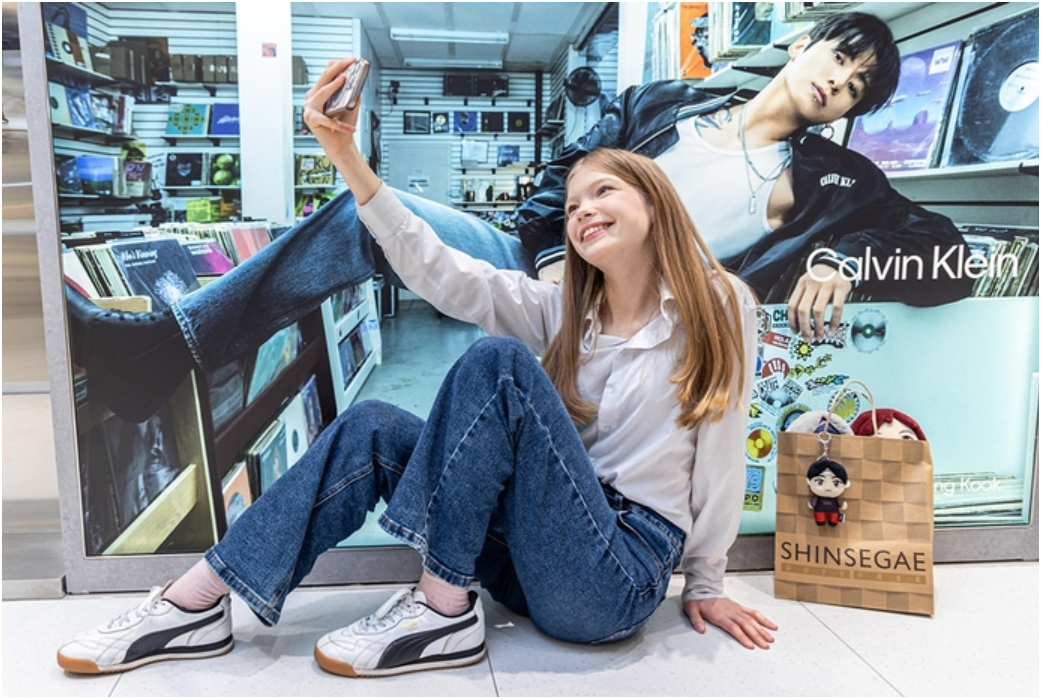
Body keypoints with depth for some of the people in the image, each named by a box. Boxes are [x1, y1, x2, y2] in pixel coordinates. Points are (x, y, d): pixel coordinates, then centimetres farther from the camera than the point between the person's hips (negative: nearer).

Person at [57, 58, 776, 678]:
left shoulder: (719, 306, -4)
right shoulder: (560, 309, 6)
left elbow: (721, 459, -1)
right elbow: (438, 272, -7)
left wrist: (704, 584, 6)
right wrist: (346, 154, -16)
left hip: (623, 577, -5)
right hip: (537, 552, 5)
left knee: (498, 362, -23)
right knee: (373, 429, -14)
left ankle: (444, 611, -18)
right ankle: (195, 602, -7)